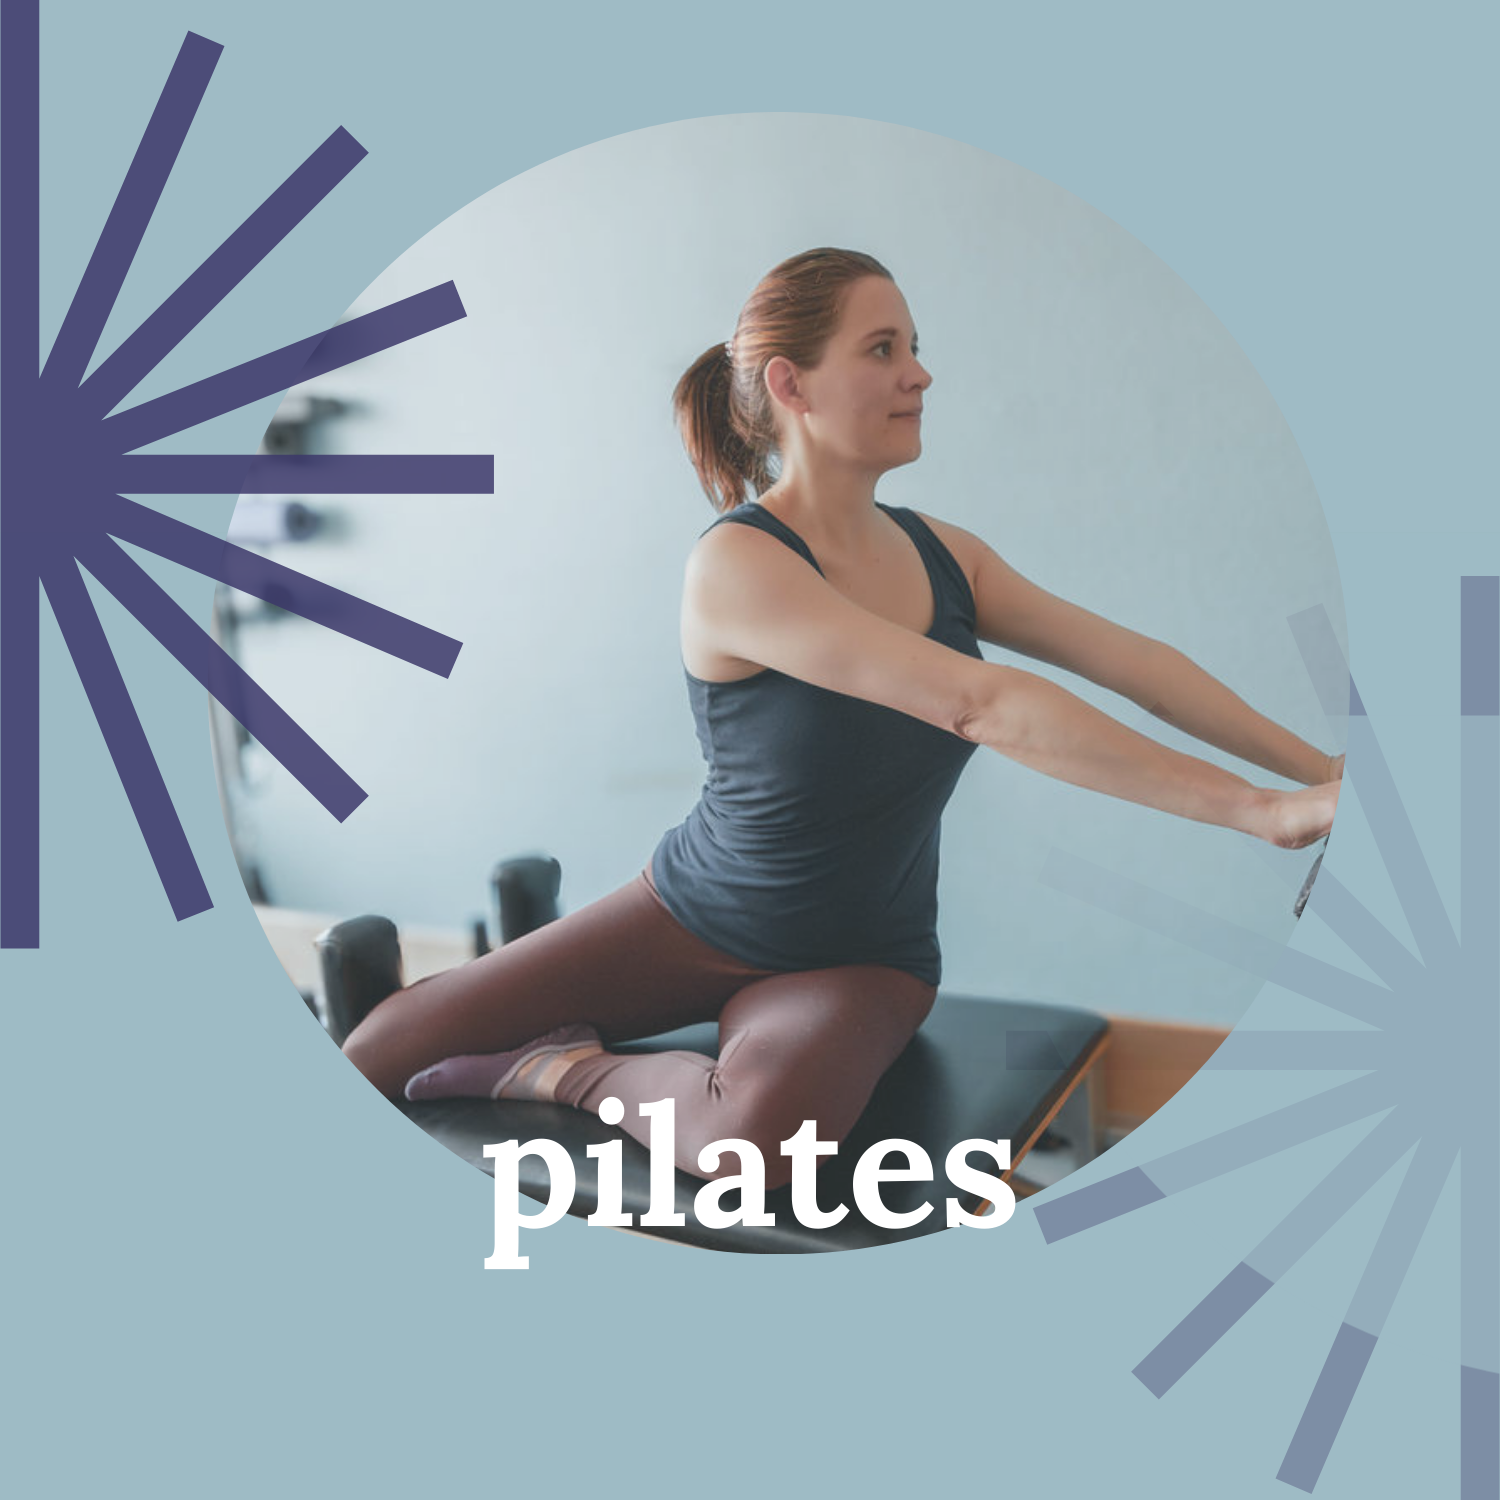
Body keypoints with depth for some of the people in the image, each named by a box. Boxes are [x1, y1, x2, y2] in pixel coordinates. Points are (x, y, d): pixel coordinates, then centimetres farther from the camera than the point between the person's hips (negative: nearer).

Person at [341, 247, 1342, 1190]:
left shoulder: (941, 555, -2)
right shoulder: (735, 564, -23)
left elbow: (1133, 661, -3)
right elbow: (981, 704, -33)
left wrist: (1320, 769, -13)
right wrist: (1256, 810, -34)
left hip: (862, 957, 4)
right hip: (697, 913, -3)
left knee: (757, 1131, -32)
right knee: (374, 1055, -10)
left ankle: (566, 1071, -2)